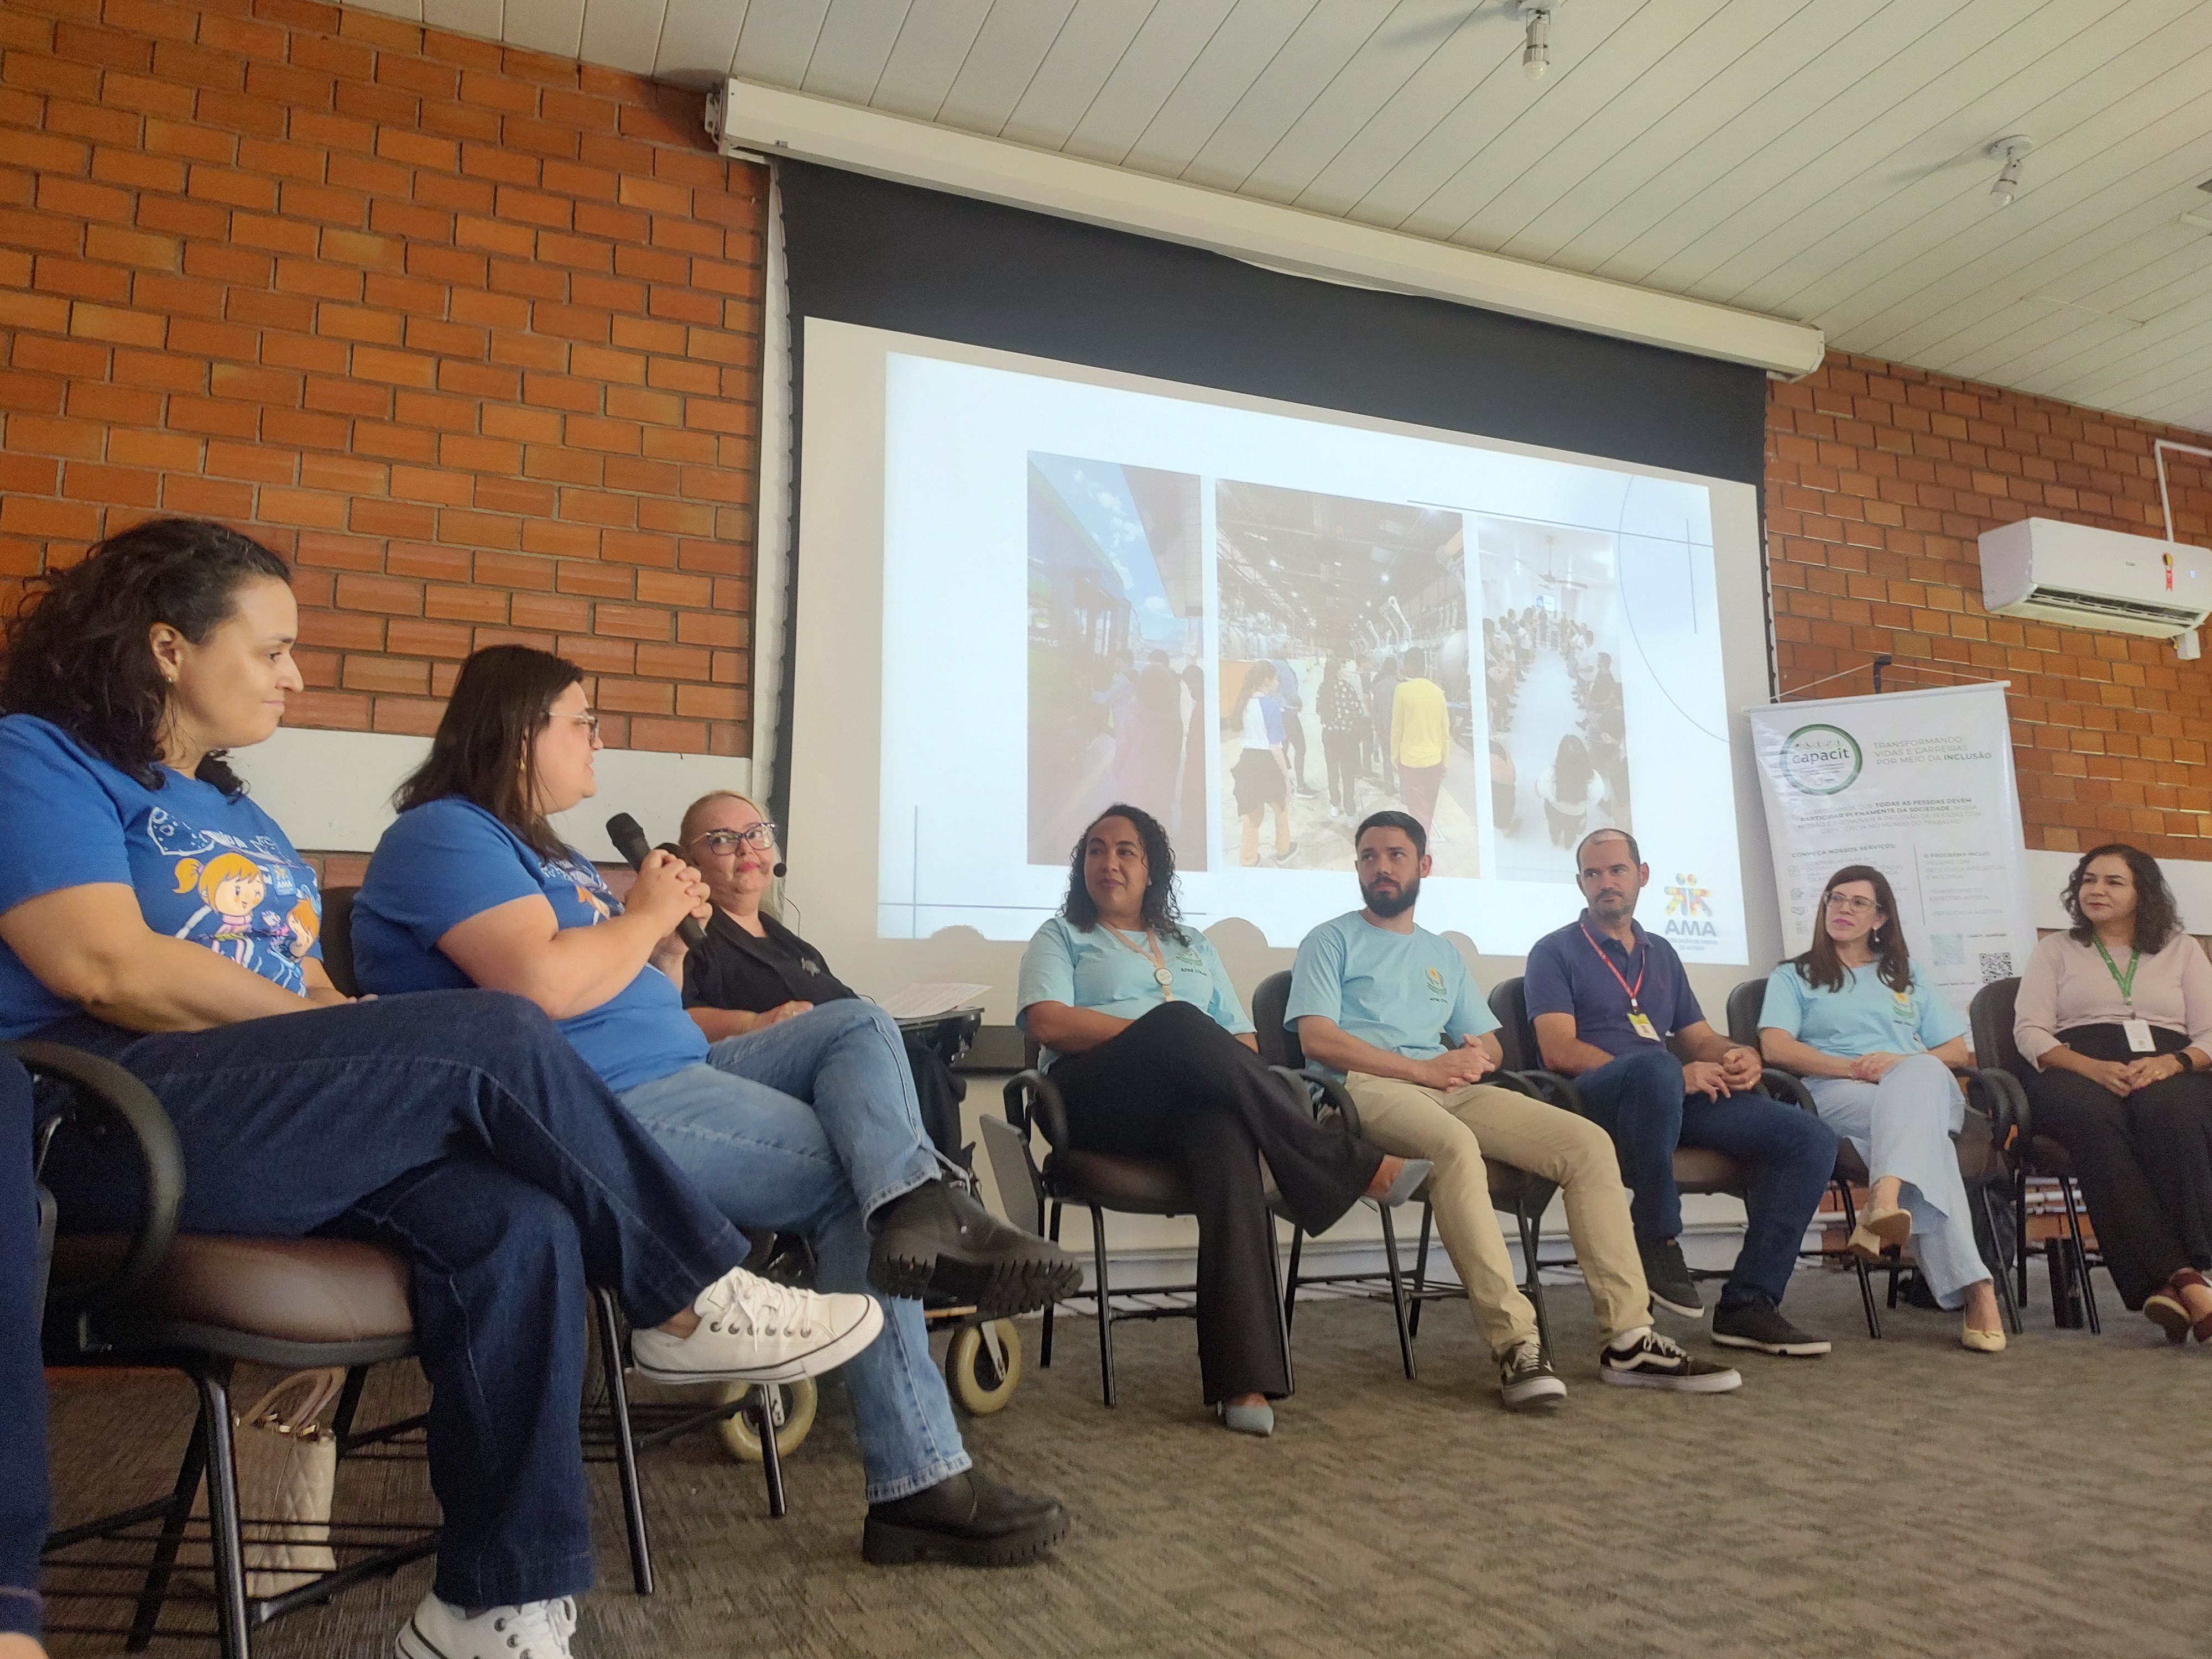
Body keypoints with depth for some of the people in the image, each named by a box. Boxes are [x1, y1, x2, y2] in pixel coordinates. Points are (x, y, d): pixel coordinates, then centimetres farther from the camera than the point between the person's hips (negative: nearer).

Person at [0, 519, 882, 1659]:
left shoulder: (230, 810, 25)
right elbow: (106, 968, -15)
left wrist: (377, 1076, -3)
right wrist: (399, 1059, -13)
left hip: (267, 1124, 7)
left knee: (516, 1224, -22)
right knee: (498, 1039, -25)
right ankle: (691, 1300, -11)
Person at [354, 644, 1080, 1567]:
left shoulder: (550, 853, 23)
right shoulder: (443, 836, -9)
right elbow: (550, 985, -26)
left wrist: (669, 943, 5)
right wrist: (648, 914, -8)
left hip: (671, 1075, 10)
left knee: (857, 1026, -2)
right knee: (851, 1181, -11)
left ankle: (918, 1210, -28)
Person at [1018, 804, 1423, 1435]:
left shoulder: (1193, 946, 32)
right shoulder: (1061, 936, 21)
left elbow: (1244, 1039, 22)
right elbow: (1048, 1022, 0)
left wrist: (1211, 1058, -4)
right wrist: (1167, 1033, -9)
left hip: (1194, 1098, 3)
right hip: (1098, 1097, -2)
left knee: (1228, 1135, -37)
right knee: (1178, 1021, -36)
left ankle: (1243, 1382, -43)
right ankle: (1356, 1167, -29)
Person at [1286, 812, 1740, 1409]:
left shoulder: (1444, 955, 29)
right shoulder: (1331, 941, 12)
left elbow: (1488, 1045, 24)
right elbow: (1317, 1038, -4)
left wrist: (1475, 1058, -3)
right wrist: (1423, 1069, -11)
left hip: (1452, 1089, 6)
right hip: (1367, 1087, -5)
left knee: (1588, 1142, -14)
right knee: (1455, 1144, -38)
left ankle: (1628, 1339, -13)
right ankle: (1515, 1343, -37)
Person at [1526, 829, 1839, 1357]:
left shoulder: (1661, 954, 26)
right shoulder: (1556, 952, 6)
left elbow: (1700, 1039, 24)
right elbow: (1560, 1051, -8)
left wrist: (1738, 1056, -3)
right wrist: (1674, 1074, -15)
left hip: (1678, 1096, 6)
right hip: (1594, 1097, -6)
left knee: (1810, 1137, -11)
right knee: (1656, 1066, -40)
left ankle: (1748, 1303, -9)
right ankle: (1657, 1238, -20)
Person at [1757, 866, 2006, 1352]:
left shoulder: (1908, 977, 31)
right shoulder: (1793, 977, 21)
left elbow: (1958, 1051, 17)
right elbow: (1775, 1047, 1)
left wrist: (1901, 1063, -5)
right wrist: (1854, 1067, -13)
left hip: (1926, 1087, 2)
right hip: (1837, 1092, -2)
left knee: (1919, 1074, -38)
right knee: (1921, 1131, -36)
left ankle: (1886, 1199, -60)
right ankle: (1974, 1288, -47)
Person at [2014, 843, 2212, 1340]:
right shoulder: (2055, 950, 21)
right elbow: (2029, 1032, 7)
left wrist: (2172, 1062, -13)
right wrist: (2095, 1068, -13)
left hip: (2167, 1071, 1)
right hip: (2077, 1070, -1)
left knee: (2168, 1114, -38)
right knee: (2096, 1120, -38)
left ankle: (2172, 1282, -47)